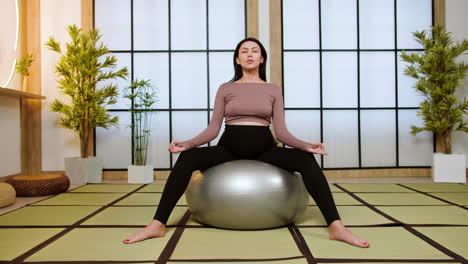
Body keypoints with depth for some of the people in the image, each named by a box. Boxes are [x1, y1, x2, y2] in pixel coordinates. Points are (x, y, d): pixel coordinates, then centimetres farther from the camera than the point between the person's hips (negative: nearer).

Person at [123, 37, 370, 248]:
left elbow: (281, 130, 1)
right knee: (187, 158, -28)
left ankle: (336, 227, -28)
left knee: (306, 159, -28)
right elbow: (213, 128, 2)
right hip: (230, 147, 0)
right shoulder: (225, 88, 9)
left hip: (264, 148, 0)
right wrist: (187, 143, -16)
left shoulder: (273, 89, 10)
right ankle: (157, 225, -24)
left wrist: (305, 144, -18)